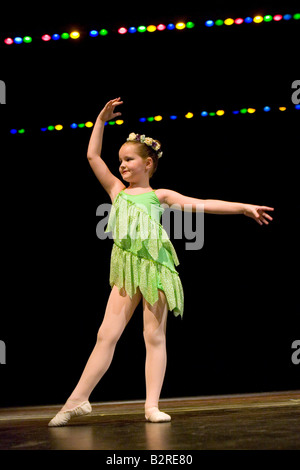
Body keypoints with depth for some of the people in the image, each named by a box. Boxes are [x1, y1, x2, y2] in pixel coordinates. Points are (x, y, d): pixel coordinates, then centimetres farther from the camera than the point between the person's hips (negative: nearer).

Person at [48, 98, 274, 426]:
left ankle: (152, 405, 1)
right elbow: (93, 155, 15)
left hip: (155, 267, -2)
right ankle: (77, 400, 0)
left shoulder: (159, 195, 9)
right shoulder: (116, 190, 17)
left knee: (154, 336, -1)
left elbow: (202, 205, 5)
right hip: (126, 271, 2)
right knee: (107, 334, -3)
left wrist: (244, 207, -1)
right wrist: (102, 119, 16)